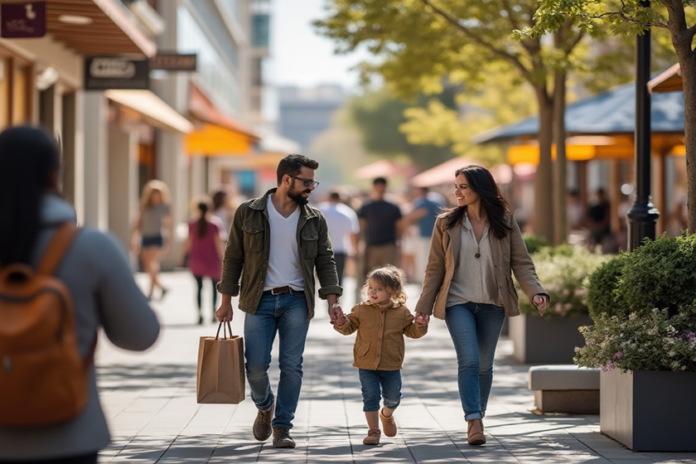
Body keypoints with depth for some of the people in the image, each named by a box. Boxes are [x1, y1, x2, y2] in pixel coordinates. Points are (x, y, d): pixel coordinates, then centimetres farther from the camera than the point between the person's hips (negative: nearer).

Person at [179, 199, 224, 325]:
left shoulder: (193, 224, -2)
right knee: (215, 286, 15)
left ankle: (200, 312, -13)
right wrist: (222, 258, -4)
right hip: (212, 261, -1)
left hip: (197, 260, 1)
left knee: (199, 287, 3)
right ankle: (214, 312, 13)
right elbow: (218, 243, -10)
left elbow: (188, 242, 1)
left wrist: (181, 256, 12)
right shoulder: (215, 224, -10)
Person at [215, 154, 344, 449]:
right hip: (259, 301, -1)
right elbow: (233, 258, 3)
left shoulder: (314, 220, 5)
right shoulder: (248, 213, -1)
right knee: (256, 365, -4)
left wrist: (332, 300, -6)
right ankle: (264, 407, 27)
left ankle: (282, 427, 7)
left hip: (296, 301, 1)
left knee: (292, 366, -2)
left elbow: (325, 261, 6)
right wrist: (226, 301, 1)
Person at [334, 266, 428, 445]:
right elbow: (350, 327, 5)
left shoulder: (402, 312, -1)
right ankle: (373, 431, 4)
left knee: (393, 397, 11)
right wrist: (343, 325, -16)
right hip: (366, 364, -1)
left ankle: (387, 415, 43)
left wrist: (420, 326, -13)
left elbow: (411, 331, 7)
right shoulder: (361, 310, -2)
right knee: (371, 396, -5)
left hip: (391, 365, 1)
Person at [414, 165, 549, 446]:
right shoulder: (446, 224, -1)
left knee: (484, 365, 9)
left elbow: (521, 263, -2)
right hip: (458, 302, -1)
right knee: (469, 361, -15)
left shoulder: (505, 222, 0)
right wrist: (425, 306, 0)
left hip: (492, 304, 1)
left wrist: (535, 292, -17)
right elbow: (435, 269, 3)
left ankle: (478, 417, 25)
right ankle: (474, 423, -16)